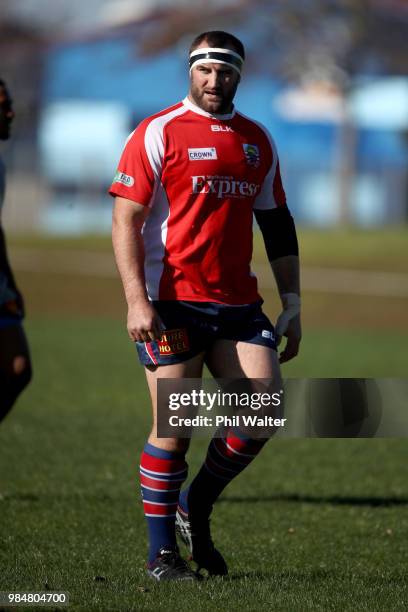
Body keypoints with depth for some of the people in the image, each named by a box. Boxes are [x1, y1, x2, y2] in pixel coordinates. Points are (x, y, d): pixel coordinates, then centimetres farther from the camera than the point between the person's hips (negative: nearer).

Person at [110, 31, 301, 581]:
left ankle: (196, 507, 15)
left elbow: (276, 224, 20)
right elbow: (126, 219, -7)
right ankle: (162, 553, 7)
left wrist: (291, 302, 12)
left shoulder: (258, 141, 14)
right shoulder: (158, 133, -3)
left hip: (238, 303, 5)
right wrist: (137, 301, -17)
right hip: (172, 303, -5)